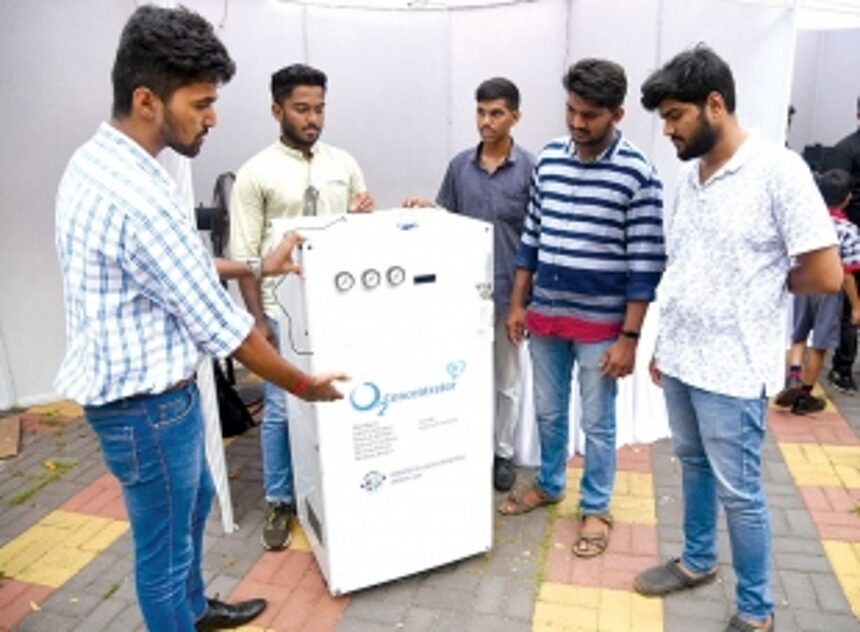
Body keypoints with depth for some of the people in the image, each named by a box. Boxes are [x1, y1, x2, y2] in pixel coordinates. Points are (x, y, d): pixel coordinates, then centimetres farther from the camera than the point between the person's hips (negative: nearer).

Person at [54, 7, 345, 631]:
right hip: (146, 402, -11)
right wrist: (304, 384, -11)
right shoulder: (138, 197, -29)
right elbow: (219, 325, -24)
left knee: (194, 501, 29)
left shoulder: (98, 158, 3)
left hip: (151, 387, 11)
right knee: (165, 544, 12)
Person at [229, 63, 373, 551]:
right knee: (281, 410, 7)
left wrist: (366, 214, -10)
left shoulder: (344, 163, 6)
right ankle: (281, 502, 25)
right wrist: (257, 319, -11)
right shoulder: (256, 173, -6)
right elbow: (245, 255, -7)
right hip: (284, 312, -3)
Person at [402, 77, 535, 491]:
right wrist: (424, 209, -11)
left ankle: (503, 453, 28)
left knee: (506, 379, 12)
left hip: (508, 291, -2)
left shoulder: (529, 168, -6)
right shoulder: (460, 165, 4)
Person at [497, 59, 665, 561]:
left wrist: (629, 338, -14)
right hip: (546, 314, 5)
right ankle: (549, 485, 41)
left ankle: (596, 509, 30)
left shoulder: (638, 175, -13)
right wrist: (517, 304, 9)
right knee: (548, 411, 19)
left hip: (601, 323, -4)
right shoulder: (548, 158, 2)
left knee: (598, 423, 10)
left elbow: (645, 266, -12)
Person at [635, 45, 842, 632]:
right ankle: (697, 561, 43)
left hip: (733, 367, -6)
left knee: (739, 491, 6)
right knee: (693, 465, 21)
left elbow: (826, 275, -15)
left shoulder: (778, 170, -15)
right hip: (680, 356, 7)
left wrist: (761, 283, 1)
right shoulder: (688, 175, 7)